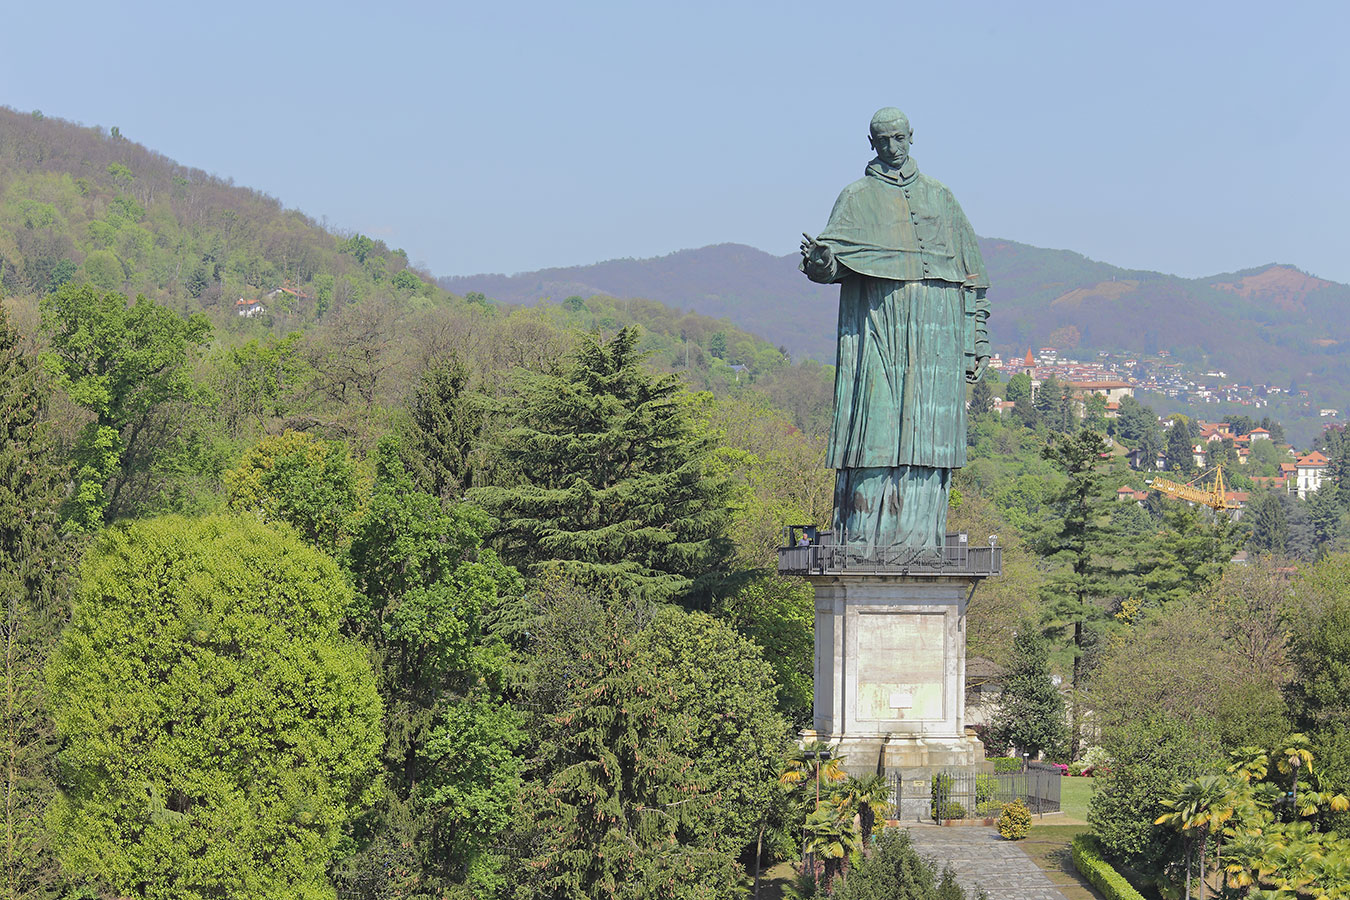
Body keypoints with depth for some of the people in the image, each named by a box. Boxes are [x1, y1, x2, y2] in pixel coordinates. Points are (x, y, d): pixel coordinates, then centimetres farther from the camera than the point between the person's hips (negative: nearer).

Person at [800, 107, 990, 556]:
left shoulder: (939, 197, 17)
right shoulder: (857, 198, 10)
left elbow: (970, 275, 17)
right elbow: (832, 263, -1)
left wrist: (975, 341, 11)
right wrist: (818, 260, -26)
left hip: (935, 332, 3)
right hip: (876, 325, -2)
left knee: (927, 429, -3)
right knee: (875, 420, -10)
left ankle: (919, 532, -1)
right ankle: (863, 531, -10)